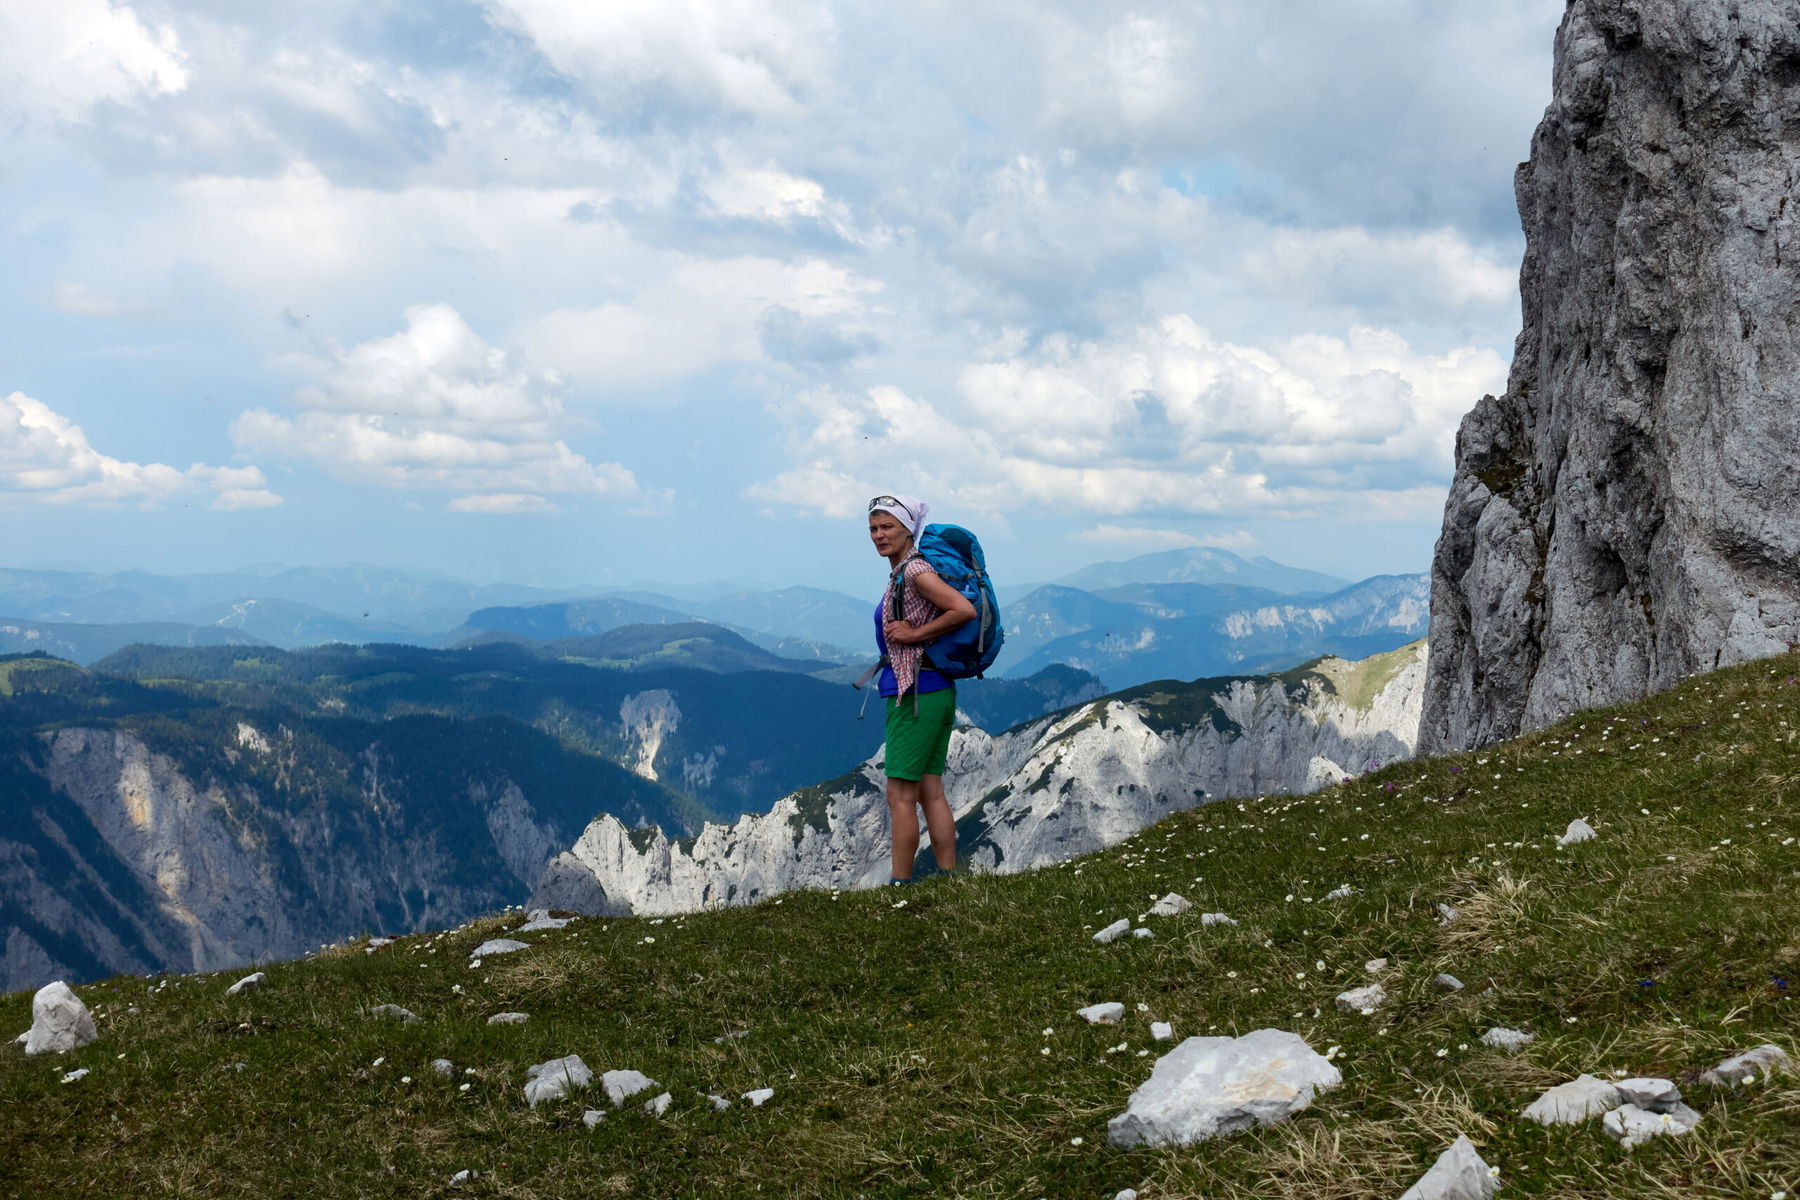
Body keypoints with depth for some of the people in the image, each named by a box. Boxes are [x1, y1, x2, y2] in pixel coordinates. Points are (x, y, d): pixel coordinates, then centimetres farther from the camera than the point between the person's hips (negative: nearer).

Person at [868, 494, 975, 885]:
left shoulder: (914, 569, -13)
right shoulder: (899, 572, 15)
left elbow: (965, 610, -23)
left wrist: (915, 635, -16)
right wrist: (906, 631, 4)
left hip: (915, 692, -10)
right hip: (937, 691, 10)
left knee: (901, 795, -4)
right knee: (930, 791, 11)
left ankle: (900, 883, 0)